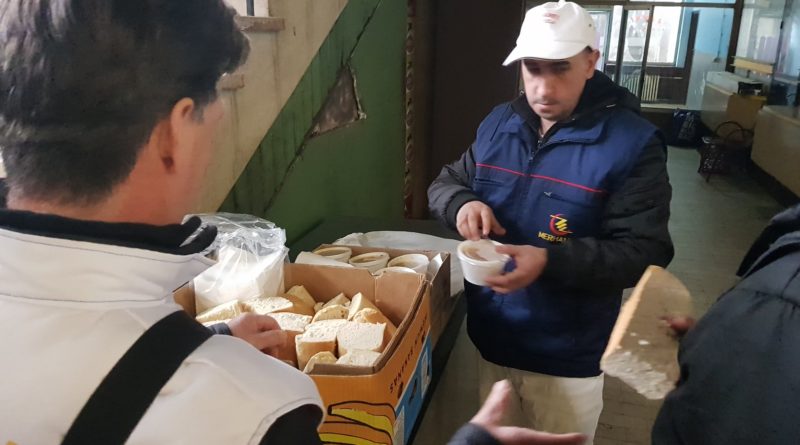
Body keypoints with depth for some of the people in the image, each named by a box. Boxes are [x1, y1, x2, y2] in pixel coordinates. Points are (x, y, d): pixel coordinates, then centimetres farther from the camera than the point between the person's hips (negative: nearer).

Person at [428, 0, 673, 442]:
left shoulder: (632, 143, -17)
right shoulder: (498, 124, -1)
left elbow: (645, 253, -20)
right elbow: (444, 182, 9)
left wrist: (550, 262, -34)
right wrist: (461, 203, -16)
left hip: (568, 360, -4)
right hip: (489, 340, 5)